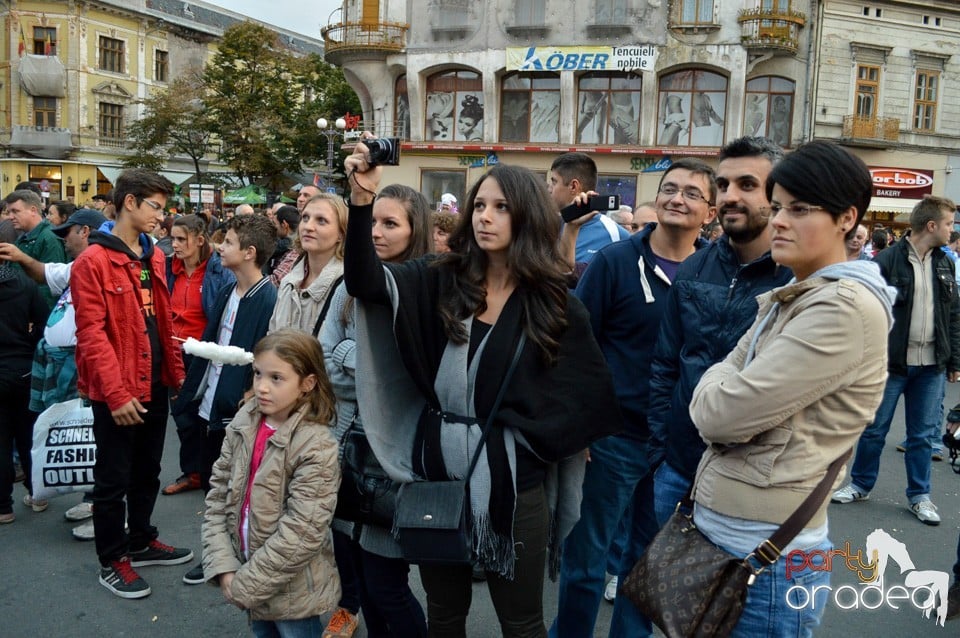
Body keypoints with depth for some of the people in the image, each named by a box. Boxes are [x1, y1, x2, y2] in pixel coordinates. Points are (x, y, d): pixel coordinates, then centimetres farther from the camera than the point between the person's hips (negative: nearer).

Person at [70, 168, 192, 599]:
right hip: (117, 393, -7)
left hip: (154, 385, 7)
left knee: (147, 471, 19)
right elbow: (91, 334, -18)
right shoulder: (93, 261, -13)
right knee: (113, 478, 7)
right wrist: (116, 393, -20)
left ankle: (142, 542, 36)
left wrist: (175, 370, 12)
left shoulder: (153, 257, 10)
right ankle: (112, 561, 23)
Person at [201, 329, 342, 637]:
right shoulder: (243, 424, -5)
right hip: (246, 575, 5)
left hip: (292, 591, -5)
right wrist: (224, 567, -9)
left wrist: (245, 584, -16)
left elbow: (301, 535, -23)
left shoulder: (316, 447, -21)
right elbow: (218, 496, -1)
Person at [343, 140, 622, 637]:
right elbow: (365, 282, -17)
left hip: (511, 480, -2)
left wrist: (529, 431, -6)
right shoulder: (440, 279, -1)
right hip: (437, 469, 2)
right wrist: (362, 201, -28)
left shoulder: (553, 303, -5)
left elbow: (591, 395, 0)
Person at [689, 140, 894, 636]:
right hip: (718, 530, 8)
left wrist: (718, 389, -4)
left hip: (764, 553, -8)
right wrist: (724, 389, -11)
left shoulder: (847, 308, -19)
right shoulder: (787, 298, 11)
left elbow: (722, 411, -23)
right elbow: (715, 396, 8)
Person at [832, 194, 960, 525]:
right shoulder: (887, 261, -10)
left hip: (932, 365, 5)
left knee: (923, 434, 11)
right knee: (875, 428, 8)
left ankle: (919, 495, 24)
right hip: (892, 362, -5)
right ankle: (860, 484, 24)